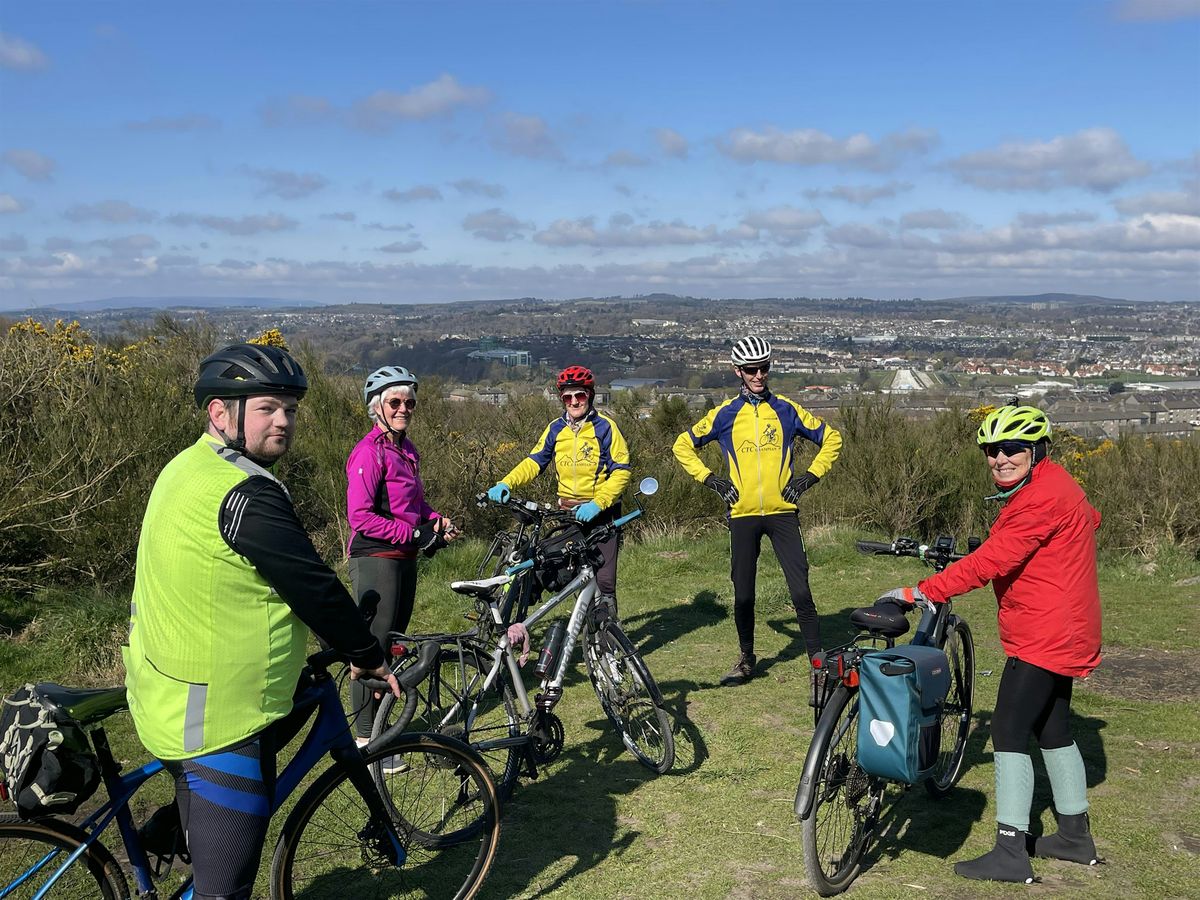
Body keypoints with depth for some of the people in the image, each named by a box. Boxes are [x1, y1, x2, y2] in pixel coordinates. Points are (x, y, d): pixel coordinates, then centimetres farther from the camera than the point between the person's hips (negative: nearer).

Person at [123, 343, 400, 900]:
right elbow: (313, 587, -21)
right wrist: (369, 658, -5)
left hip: (170, 702, 10)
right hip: (219, 721, -10)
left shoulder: (188, 468, 10)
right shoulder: (246, 492, -23)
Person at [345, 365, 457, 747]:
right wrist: (415, 534, -20)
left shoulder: (406, 449, 13)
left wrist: (438, 521, 5)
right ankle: (364, 737, 5)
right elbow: (360, 516, -21)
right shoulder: (370, 451, -15)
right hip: (376, 558, -9)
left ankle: (379, 724, 28)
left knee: (393, 641, 16)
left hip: (404, 558, 9)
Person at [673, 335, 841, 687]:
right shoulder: (725, 414, 3)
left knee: (801, 590, -7)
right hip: (743, 514, 1)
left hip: (783, 511, -1)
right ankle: (746, 658, 25)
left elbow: (830, 437, 13)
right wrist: (710, 479, 3)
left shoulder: (786, 409, 3)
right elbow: (683, 445, 13)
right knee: (743, 594, 7)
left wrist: (810, 475, 3)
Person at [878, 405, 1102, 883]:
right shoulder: (1052, 486, 10)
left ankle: (1010, 852, -6)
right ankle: (1075, 835, 31)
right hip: (1061, 631, 11)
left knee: (1008, 731, -9)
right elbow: (1090, 518, 28)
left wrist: (921, 592, -32)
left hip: (1044, 635, -11)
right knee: (1052, 729, 18)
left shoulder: (1042, 499, -23)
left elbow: (989, 562, -30)